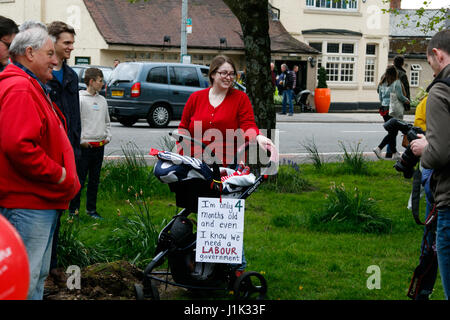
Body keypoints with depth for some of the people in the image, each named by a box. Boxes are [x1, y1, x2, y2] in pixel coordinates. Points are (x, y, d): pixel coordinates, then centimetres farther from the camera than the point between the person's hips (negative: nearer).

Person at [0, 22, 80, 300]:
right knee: (25, 280, -7)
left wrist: (66, 178, 15)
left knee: (38, 275, 18)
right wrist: (60, 176, -19)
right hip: (28, 202, -11)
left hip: (44, 201, 11)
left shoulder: (34, 87, 19)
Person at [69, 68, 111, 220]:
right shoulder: (80, 99, -9)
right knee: (79, 179, -3)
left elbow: (107, 122, 23)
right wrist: (81, 140, -14)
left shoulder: (102, 100, 13)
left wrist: (107, 137, 10)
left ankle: (91, 209, 20)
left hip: (100, 146, 7)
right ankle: (73, 210, 4)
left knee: (95, 180, 12)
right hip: (85, 146, -7)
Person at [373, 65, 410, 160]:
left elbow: (380, 97, 15)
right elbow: (400, 96, -12)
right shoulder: (396, 82, -11)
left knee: (391, 132, 12)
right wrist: (407, 100, 6)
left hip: (384, 109, 7)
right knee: (393, 132, -1)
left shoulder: (382, 83, 10)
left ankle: (395, 153, 11)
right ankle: (379, 148, -7)